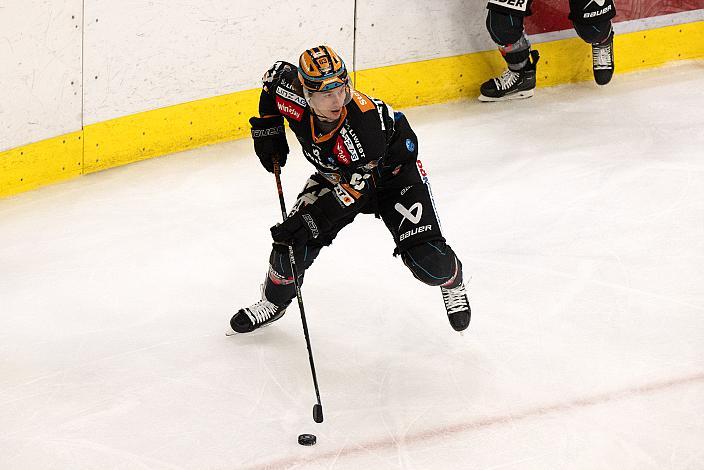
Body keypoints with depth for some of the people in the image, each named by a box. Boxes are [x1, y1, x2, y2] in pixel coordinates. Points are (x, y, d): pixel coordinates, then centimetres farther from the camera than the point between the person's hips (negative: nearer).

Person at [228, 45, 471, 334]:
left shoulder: (365, 121, -41)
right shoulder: (294, 97, -27)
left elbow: (355, 190, -35)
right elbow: (276, 75, -1)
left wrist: (311, 219, -37)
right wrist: (267, 129, -3)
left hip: (393, 168, -5)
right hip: (335, 175, 5)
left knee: (426, 260, -16)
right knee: (293, 240, -9)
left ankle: (452, 281, 22)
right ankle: (273, 302, 19)